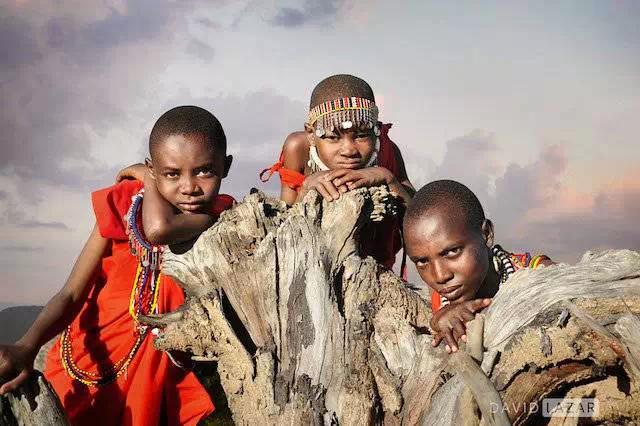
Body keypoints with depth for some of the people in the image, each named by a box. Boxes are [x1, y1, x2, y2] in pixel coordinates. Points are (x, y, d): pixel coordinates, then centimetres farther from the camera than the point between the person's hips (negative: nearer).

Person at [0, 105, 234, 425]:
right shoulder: (123, 207, -8)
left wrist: (147, 179, -13)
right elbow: (72, 294, -12)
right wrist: (26, 347, -30)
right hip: (93, 366, 0)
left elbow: (160, 226, -35)